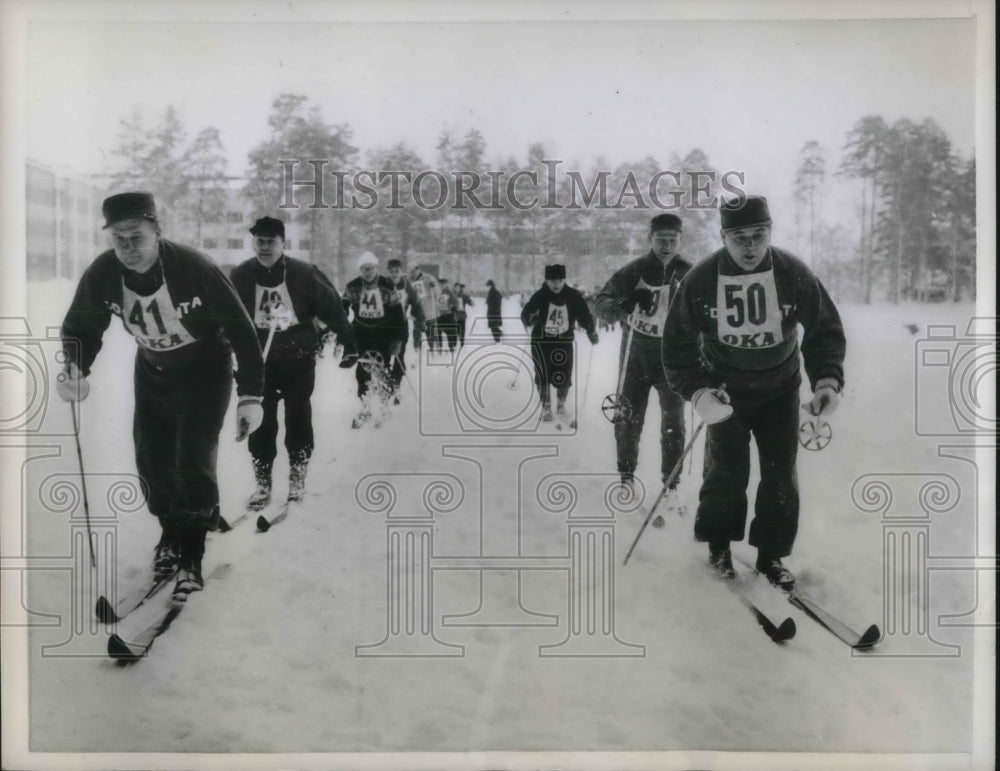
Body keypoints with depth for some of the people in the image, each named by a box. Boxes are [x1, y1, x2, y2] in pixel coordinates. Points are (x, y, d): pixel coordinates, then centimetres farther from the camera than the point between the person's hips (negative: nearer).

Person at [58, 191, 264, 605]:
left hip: (206, 371, -4)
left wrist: (251, 396, -24)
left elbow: (241, 330, -23)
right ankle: (171, 532, 33)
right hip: (153, 372, 4)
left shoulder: (195, 268, -32)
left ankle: (191, 558, 2)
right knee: (151, 461, 6)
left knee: (194, 460, -12)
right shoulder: (102, 274, -21)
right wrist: (75, 370, -25)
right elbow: (80, 327, -4)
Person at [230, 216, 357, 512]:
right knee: (261, 422, 3)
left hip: (298, 358, -1)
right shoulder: (240, 276, -5)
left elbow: (332, 308, -6)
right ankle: (262, 484, 13)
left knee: (298, 418, 9)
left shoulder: (303, 274, -12)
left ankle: (297, 477, 24)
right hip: (259, 359, 1)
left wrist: (348, 345, -4)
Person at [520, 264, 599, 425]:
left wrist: (591, 332, -7)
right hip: (541, 340, -1)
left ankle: (561, 405, 27)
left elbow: (584, 315, -1)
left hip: (564, 340, 1)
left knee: (564, 377, 1)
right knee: (543, 376, 0)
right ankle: (546, 407, 21)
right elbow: (526, 313, -10)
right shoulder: (540, 296, -13)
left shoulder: (573, 296, -10)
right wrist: (529, 318, -28)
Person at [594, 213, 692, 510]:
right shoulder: (635, 271, -8)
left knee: (673, 423, -2)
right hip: (636, 354, 0)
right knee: (628, 418, 8)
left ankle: (671, 487, 8)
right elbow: (601, 301, -8)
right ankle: (626, 478, 25)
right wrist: (623, 305, -28)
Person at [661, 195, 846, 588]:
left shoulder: (795, 274, -16)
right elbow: (678, 343, -12)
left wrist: (827, 379, -23)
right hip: (726, 390, -1)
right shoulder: (700, 280, -18)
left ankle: (770, 554, 18)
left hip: (780, 389, 1)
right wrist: (697, 391, -27)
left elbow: (825, 330, -7)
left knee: (780, 473, 2)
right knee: (727, 469, -2)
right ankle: (718, 544, 21)